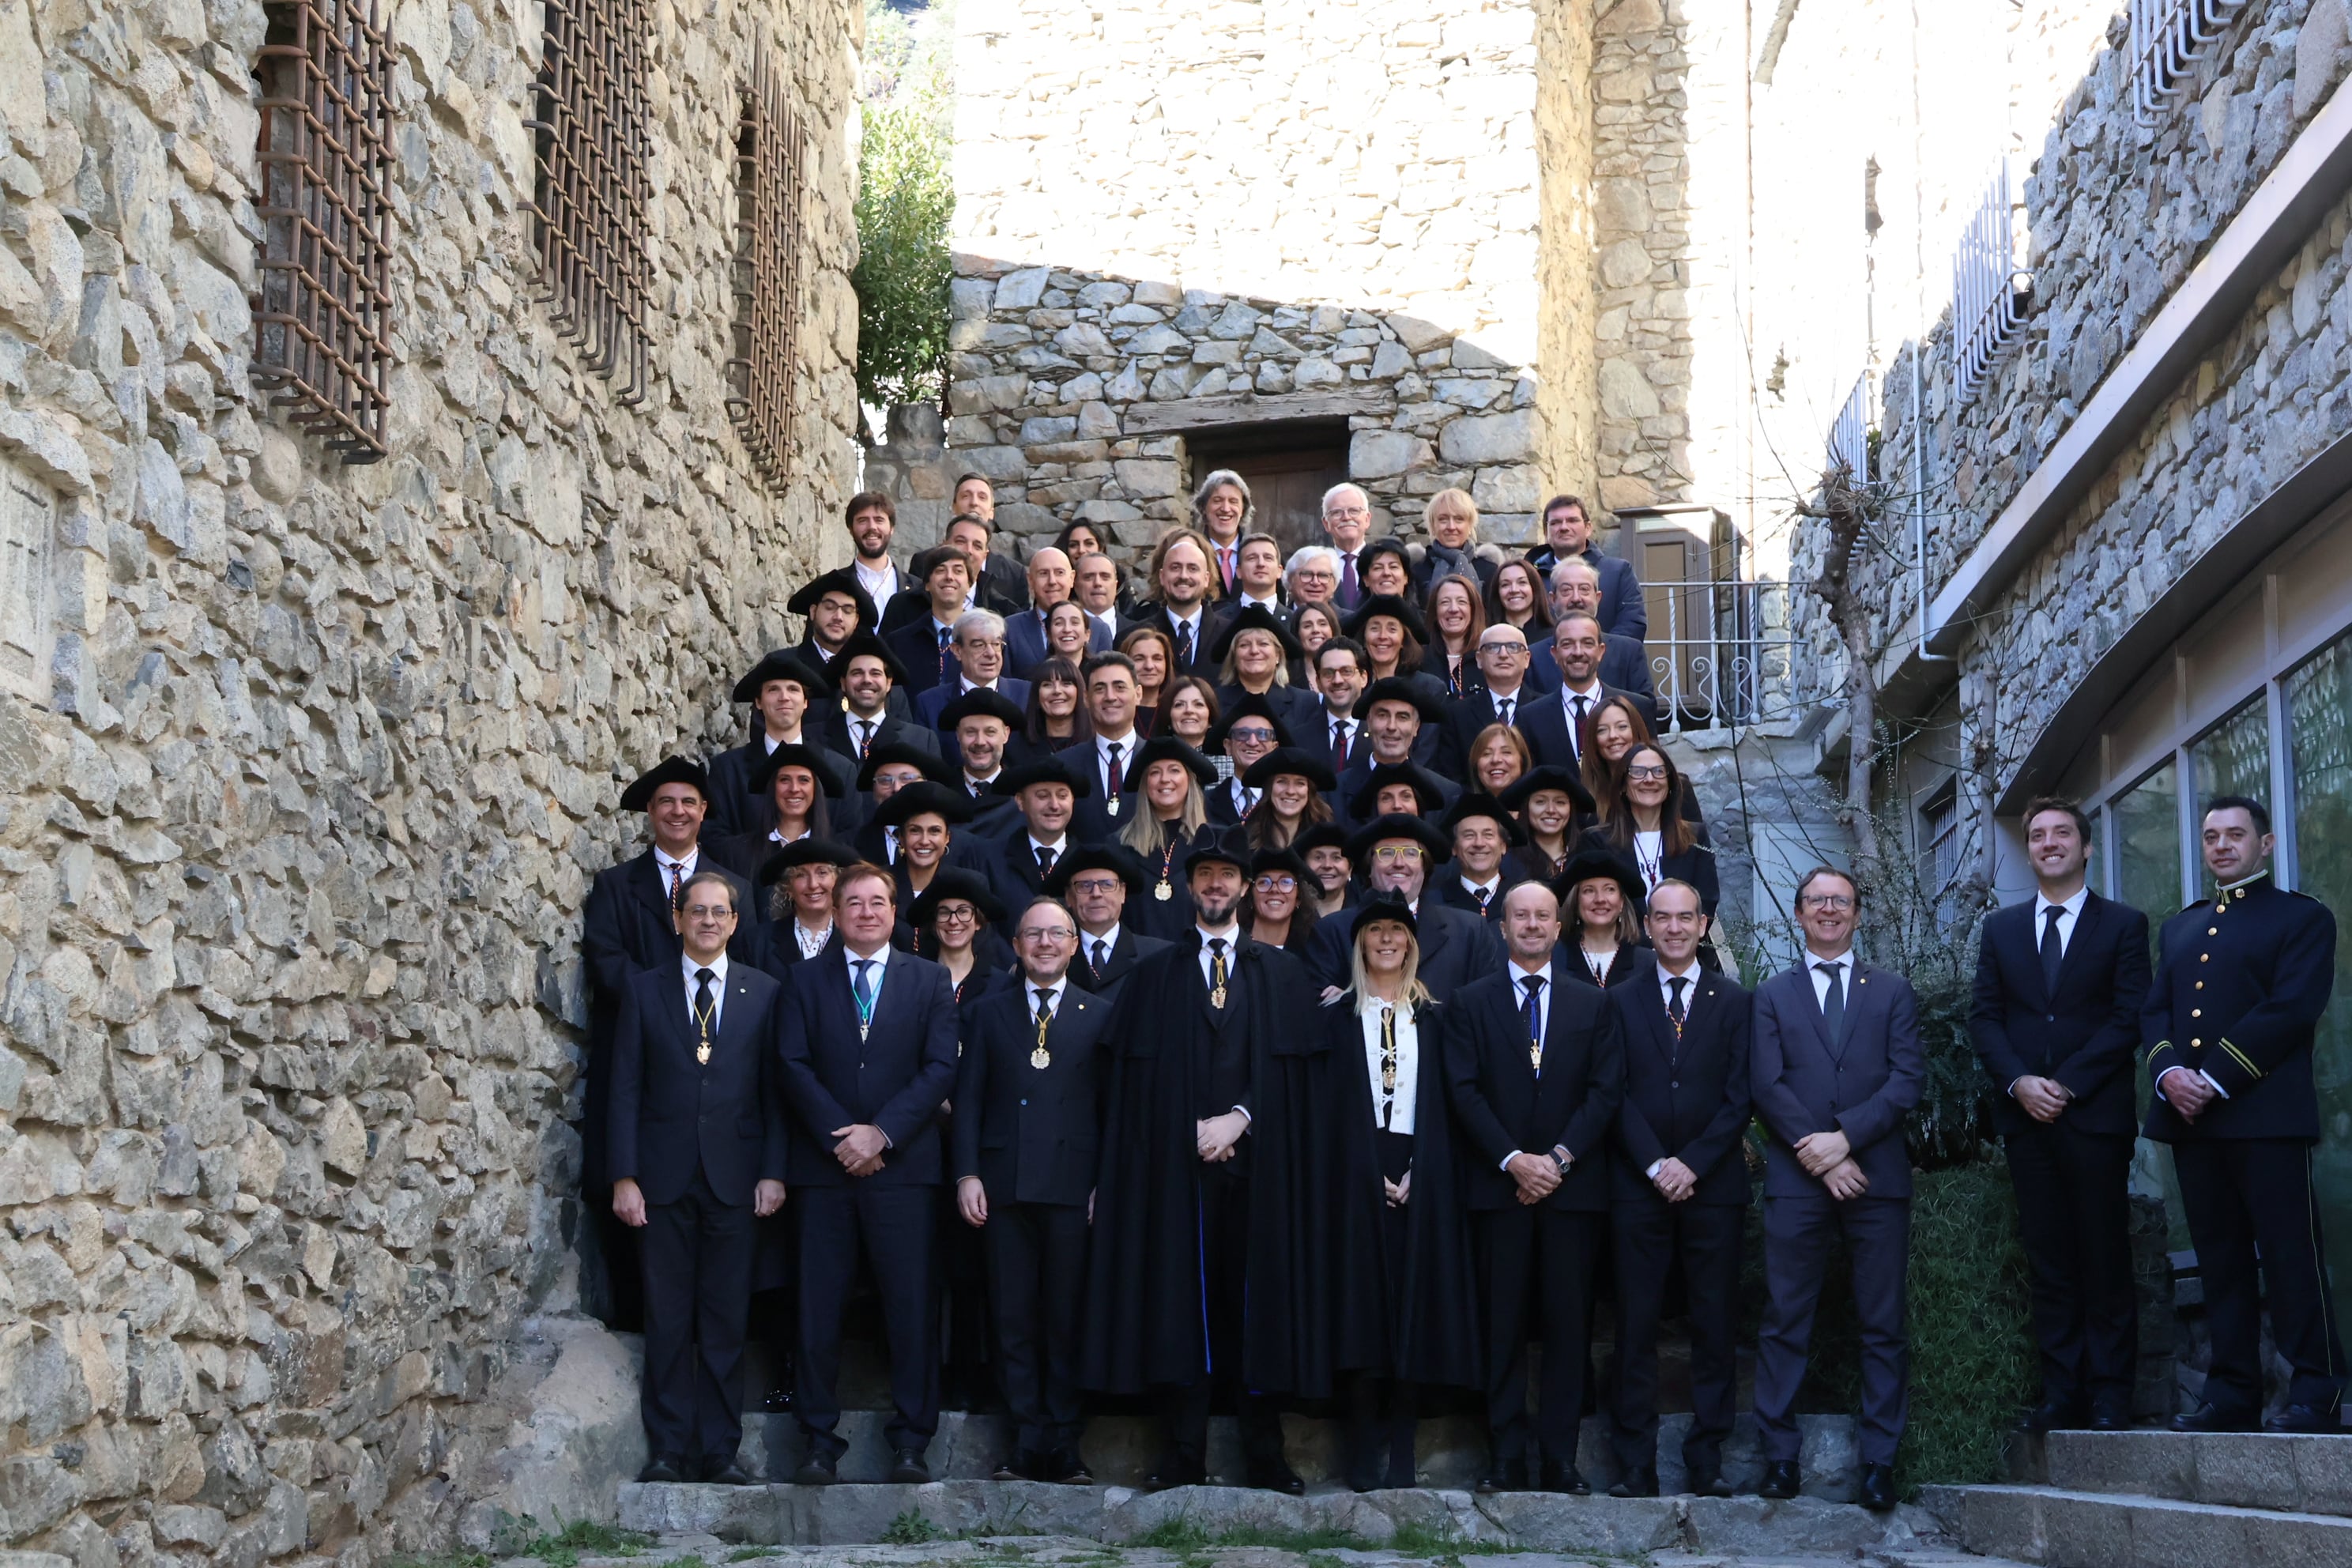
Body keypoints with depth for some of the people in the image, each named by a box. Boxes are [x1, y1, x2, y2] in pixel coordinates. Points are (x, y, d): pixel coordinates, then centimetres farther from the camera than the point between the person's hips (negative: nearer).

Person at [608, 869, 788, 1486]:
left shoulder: (764, 994, 8)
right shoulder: (644, 990, 7)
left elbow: (774, 1089, 6)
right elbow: (626, 1087, 4)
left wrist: (773, 1172, -2)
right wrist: (624, 1175, -3)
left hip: (734, 1177, 0)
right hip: (664, 1176, 0)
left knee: (726, 1322, 2)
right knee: (667, 1321, 2)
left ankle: (720, 1451, 9)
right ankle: (668, 1450, 8)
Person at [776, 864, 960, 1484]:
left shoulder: (930, 980, 10)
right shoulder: (807, 984, 13)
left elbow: (941, 1068, 1)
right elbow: (795, 1067, 3)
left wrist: (881, 1132, -10)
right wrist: (841, 1136, -10)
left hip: (903, 1164, -1)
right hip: (824, 1168, 1)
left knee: (910, 1308, -2)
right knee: (818, 1309, 0)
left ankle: (910, 1441, 3)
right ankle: (818, 1441, 6)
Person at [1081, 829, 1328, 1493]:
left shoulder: (1282, 974, 13)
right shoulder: (1154, 976, 12)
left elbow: (1297, 1070, 5)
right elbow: (1139, 1075, 5)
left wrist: (1239, 1117, -9)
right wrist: (1195, 1130, -8)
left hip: (1260, 1160, 0)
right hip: (1179, 1164, 0)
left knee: (1261, 1300, 0)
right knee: (1183, 1297, -3)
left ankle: (1264, 1457, 5)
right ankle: (1184, 1455, 0)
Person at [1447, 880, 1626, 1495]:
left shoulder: (1593, 1006, 12)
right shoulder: (1472, 1002, 8)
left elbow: (1606, 1091, 3)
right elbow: (1464, 1090, 0)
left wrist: (1558, 1158, -9)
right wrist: (1513, 1160, -11)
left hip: (1572, 1185, 1)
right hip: (1498, 1187, -1)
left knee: (1569, 1325, 0)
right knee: (1503, 1326, 0)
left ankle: (1560, 1460, 5)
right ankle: (1506, 1459, 3)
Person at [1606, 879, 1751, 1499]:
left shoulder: (1733, 1002, 9)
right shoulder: (1621, 1002, 9)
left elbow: (1739, 1097, 2)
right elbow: (1617, 1095, 2)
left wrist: (1692, 1164, -9)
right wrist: (1655, 1165, -10)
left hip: (1712, 1186, 0)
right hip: (1639, 1186, 0)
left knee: (1715, 1326, 1)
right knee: (1636, 1326, -1)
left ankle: (1706, 1463, 6)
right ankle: (1636, 1465, 2)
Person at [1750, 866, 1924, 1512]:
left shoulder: (1892, 992, 14)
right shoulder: (1772, 995, 13)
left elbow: (1907, 1077, 1)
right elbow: (1766, 1085, 1)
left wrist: (1845, 1136, -12)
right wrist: (1819, 1156, -11)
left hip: (1876, 1175, 0)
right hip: (1796, 1178, 0)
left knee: (1883, 1324, 1)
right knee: (1784, 1324, -1)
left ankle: (1879, 1460, 5)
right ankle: (1780, 1454, 4)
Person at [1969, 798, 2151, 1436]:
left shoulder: (2123, 925, 5)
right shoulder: (2001, 929, 15)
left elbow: (2128, 1018, -4)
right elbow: (1984, 1016, 8)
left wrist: (2066, 1083, -12)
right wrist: (2019, 1082, -9)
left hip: (2095, 1114, -3)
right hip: (2026, 1115, 3)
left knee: (2105, 1259, -1)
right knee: (2047, 1262, 3)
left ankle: (2109, 1393, 3)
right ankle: (2060, 1392, 4)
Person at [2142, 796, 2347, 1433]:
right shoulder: (2179, 927, 23)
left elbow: (2290, 1010, -9)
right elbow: (2155, 1010, 14)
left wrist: (2217, 1081, -15)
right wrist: (2169, 1072, -7)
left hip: (2265, 1111, -5)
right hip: (2190, 1115, 6)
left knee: (2291, 1255, -6)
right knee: (2221, 1260, 5)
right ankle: (2231, 1394, 7)